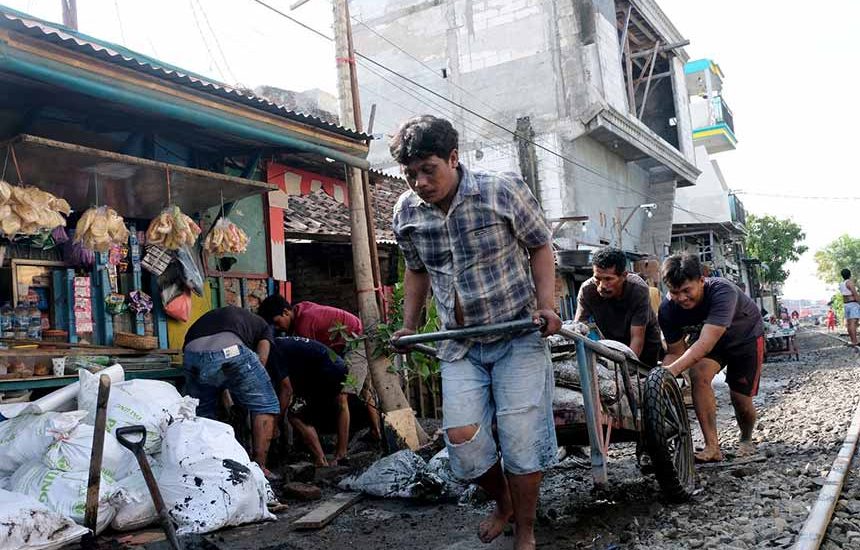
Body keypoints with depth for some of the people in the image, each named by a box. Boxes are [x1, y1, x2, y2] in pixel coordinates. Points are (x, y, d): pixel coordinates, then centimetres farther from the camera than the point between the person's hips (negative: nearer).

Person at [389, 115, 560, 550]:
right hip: (459, 345, 3)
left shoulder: (504, 190, -13)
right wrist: (409, 325, 12)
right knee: (461, 436, -7)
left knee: (520, 438, -6)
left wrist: (546, 305, -13)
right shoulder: (405, 213, -1)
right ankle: (503, 503, 25)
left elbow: (539, 247, -1)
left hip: (518, 336, -3)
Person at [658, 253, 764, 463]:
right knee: (699, 375, -26)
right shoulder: (668, 309, -26)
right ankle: (712, 447, -20)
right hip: (705, 335, 3)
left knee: (741, 399, -5)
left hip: (745, 336, -3)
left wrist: (673, 369, -63)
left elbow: (706, 343, -51)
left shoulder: (722, 291, -42)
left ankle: (746, 440, 31)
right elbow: (676, 351, -17)